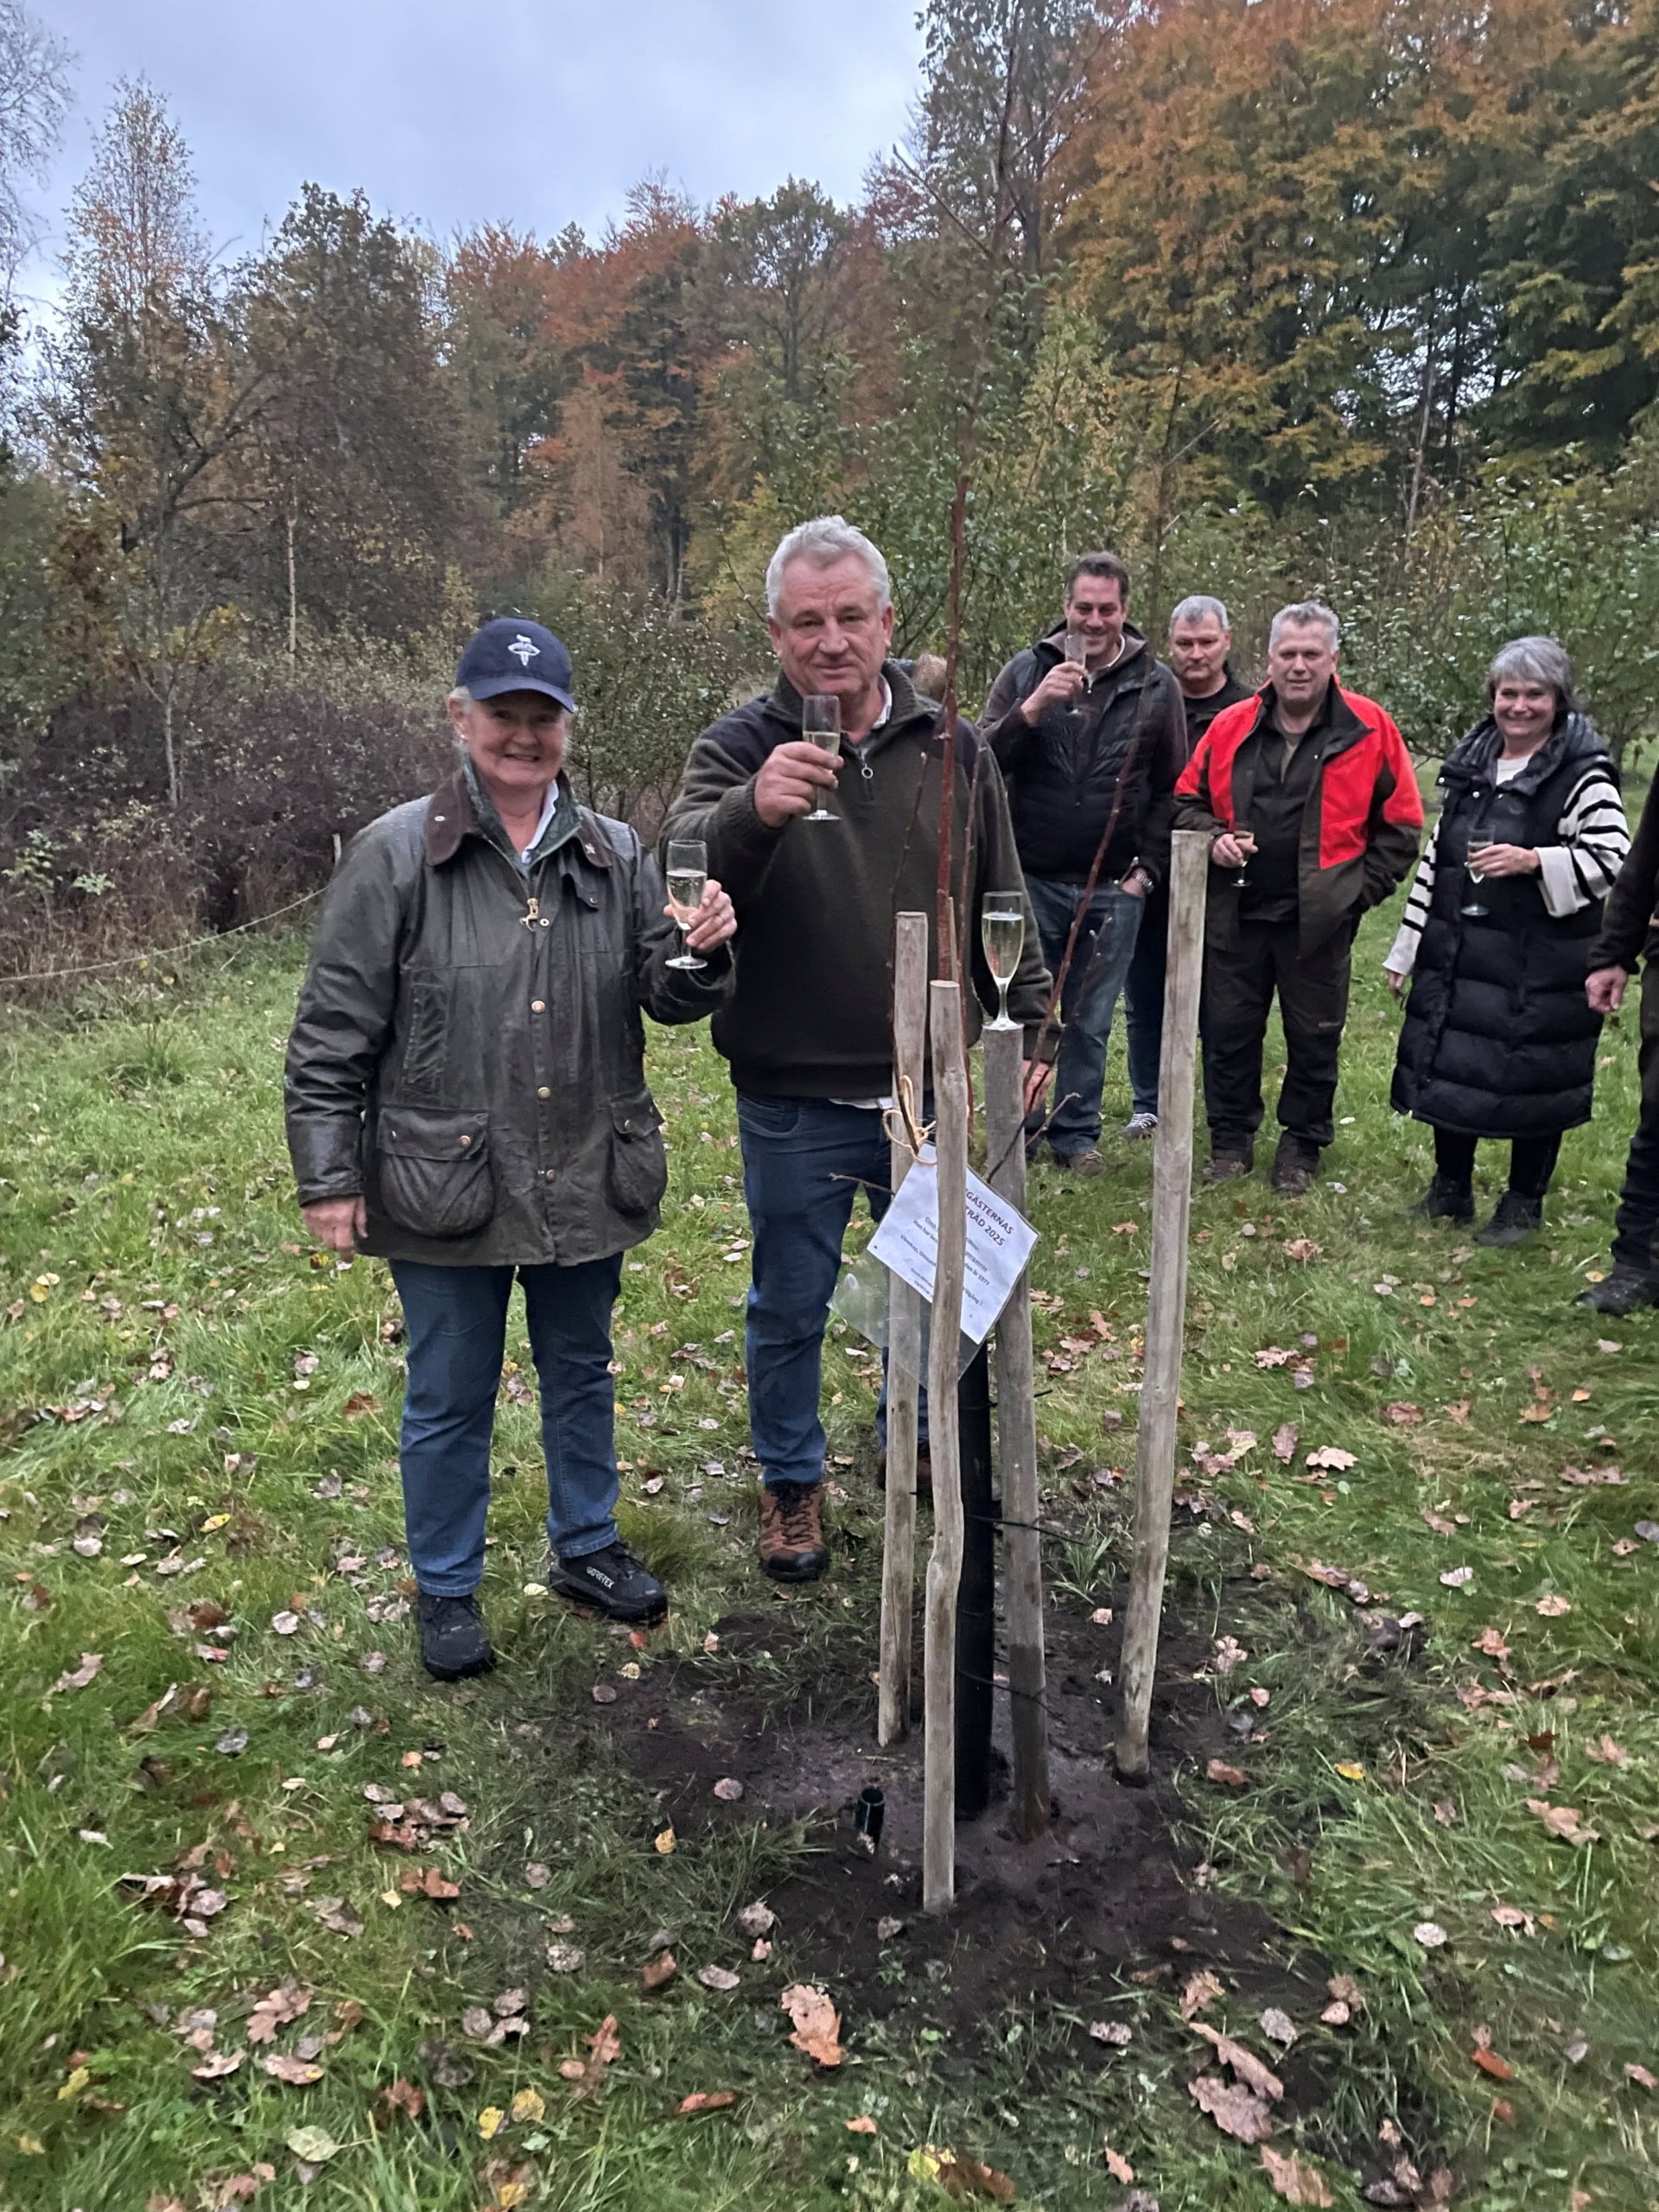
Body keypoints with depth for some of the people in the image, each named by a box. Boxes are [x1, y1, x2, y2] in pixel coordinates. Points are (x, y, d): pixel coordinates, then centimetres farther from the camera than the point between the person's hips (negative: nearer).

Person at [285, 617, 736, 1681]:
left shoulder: (616, 856, 2)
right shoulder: (397, 854, -8)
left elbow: (668, 995, 3)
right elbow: (333, 1031, -7)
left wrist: (702, 954, -20)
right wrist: (329, 1178, -8)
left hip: (586, 1182, 4)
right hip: (447, 1188, -3)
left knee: (582, 1373, 20)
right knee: (450, 1401, 12)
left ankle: (587, 1547, 43)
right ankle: (448, 1593, 33)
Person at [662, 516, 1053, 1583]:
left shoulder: (952, 751, 1)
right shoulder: (742, 750, -9)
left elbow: (1000, 906, 11)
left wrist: (1030, 1022, 9)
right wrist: (750, 814, -45)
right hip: (795, 1102, -2)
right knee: (791, 1309, 14)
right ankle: (792, 1481, 37)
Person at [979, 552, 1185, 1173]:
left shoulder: (1156, 685, 4)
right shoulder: (1027, 670, 2)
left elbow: (1171, 789, 8)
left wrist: (1148, 868, 1)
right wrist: (1032, 708, -21)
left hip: (1113, 889, 1)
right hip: (1032, 881, -1)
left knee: (1090, 1022, 9)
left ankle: (1076, 1132, 22)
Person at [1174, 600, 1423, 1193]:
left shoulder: (1369, 729, -2)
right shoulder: (1231, 726, 3)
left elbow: (1400, 827, 2)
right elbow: (1187, 799, 14)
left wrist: (1357, 892, -5)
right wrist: (1212, 839, -6)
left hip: (1318, 922, -2)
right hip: (1235, 915, 2)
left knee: (1313, 1040, 9)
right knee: (1229, 1032, 9)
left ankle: (1302, 1145, 25)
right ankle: (1230, 1141, 25)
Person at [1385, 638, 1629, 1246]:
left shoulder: (1583, 774, -8)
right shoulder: (1469, 764, 11)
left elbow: (1613, 857, -15)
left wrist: (1534, 861, -29)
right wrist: (1407, 946, 14)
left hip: (1539, 962, -5)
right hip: (1454, 954, 6)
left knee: (1530, 1077, 3)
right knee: (1447, 1065, 11)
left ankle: (1523, 1203, 21)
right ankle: (1451, 1188, 29)